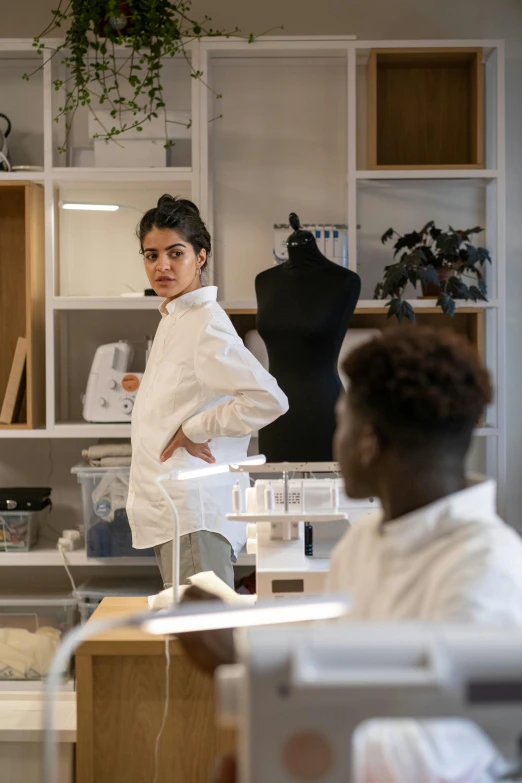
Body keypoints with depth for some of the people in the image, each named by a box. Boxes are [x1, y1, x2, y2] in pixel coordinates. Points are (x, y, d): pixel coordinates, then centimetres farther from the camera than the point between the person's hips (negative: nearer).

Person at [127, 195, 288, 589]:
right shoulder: (173, 319, 15)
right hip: (168, 512, 10)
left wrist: (193, 431, -17)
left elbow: (269, 399, -24)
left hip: (194, 514, -10)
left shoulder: (206, 325, -15)